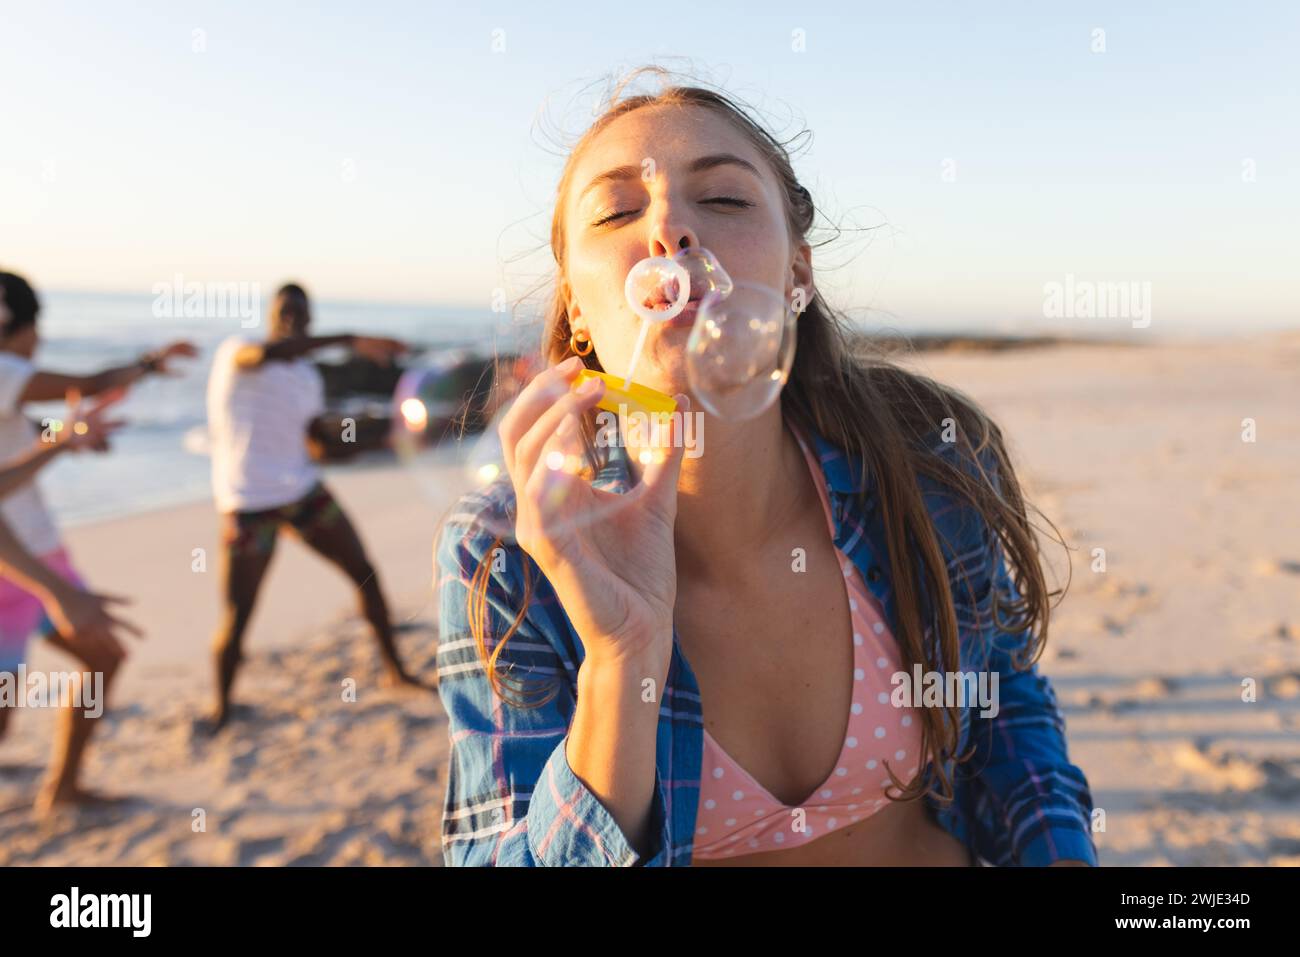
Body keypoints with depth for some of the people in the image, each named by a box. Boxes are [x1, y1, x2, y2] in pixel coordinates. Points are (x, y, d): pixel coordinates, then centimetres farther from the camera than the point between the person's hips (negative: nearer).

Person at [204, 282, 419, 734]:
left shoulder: (310, 378, 10)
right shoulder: (235, 350, -9)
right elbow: (266, 353, -33)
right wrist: (350, 340, -36)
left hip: (304, 491, 6)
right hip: (249, 504, -5)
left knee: (365, 572, 5)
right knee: (236, 620, -4)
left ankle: (395, 670, 22)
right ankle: (221, 704, 23)